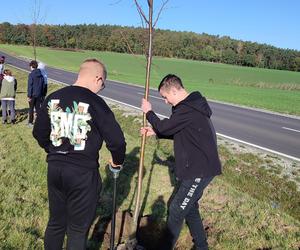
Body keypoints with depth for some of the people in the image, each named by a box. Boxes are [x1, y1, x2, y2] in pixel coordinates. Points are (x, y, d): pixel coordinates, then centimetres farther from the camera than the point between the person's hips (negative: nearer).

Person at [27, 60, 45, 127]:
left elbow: (30, 86, -14)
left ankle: (30, 122, 10)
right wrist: (42, 95, 16)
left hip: (33, 94, -5)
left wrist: (29, 96, -11)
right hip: (39, 94, 5)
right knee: (38, 108, 10)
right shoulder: (41, 75, 5)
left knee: (31, 109, 5)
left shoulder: (31, 75, -12)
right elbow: (43, 85, 10)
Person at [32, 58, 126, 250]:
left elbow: (39, 132, 11)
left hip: (54, 168, 6)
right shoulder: (95, 103, -15)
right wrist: (118, 161, 4)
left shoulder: (53, 98, 2)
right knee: (78, 229, 13)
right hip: (83, 172, -5)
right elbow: (116, 140, -16)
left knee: (56, 222, 23)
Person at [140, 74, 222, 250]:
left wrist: (149, 112, 1)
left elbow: (164, 127, -16)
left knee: (176, 211, 0)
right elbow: (178, 133, 19)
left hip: (200, 170, -10)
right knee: (189, 207, 20)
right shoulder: (191, 105, 11)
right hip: (198, 167, 10)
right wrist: (154, 132, 13)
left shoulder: (188, 109, -22)